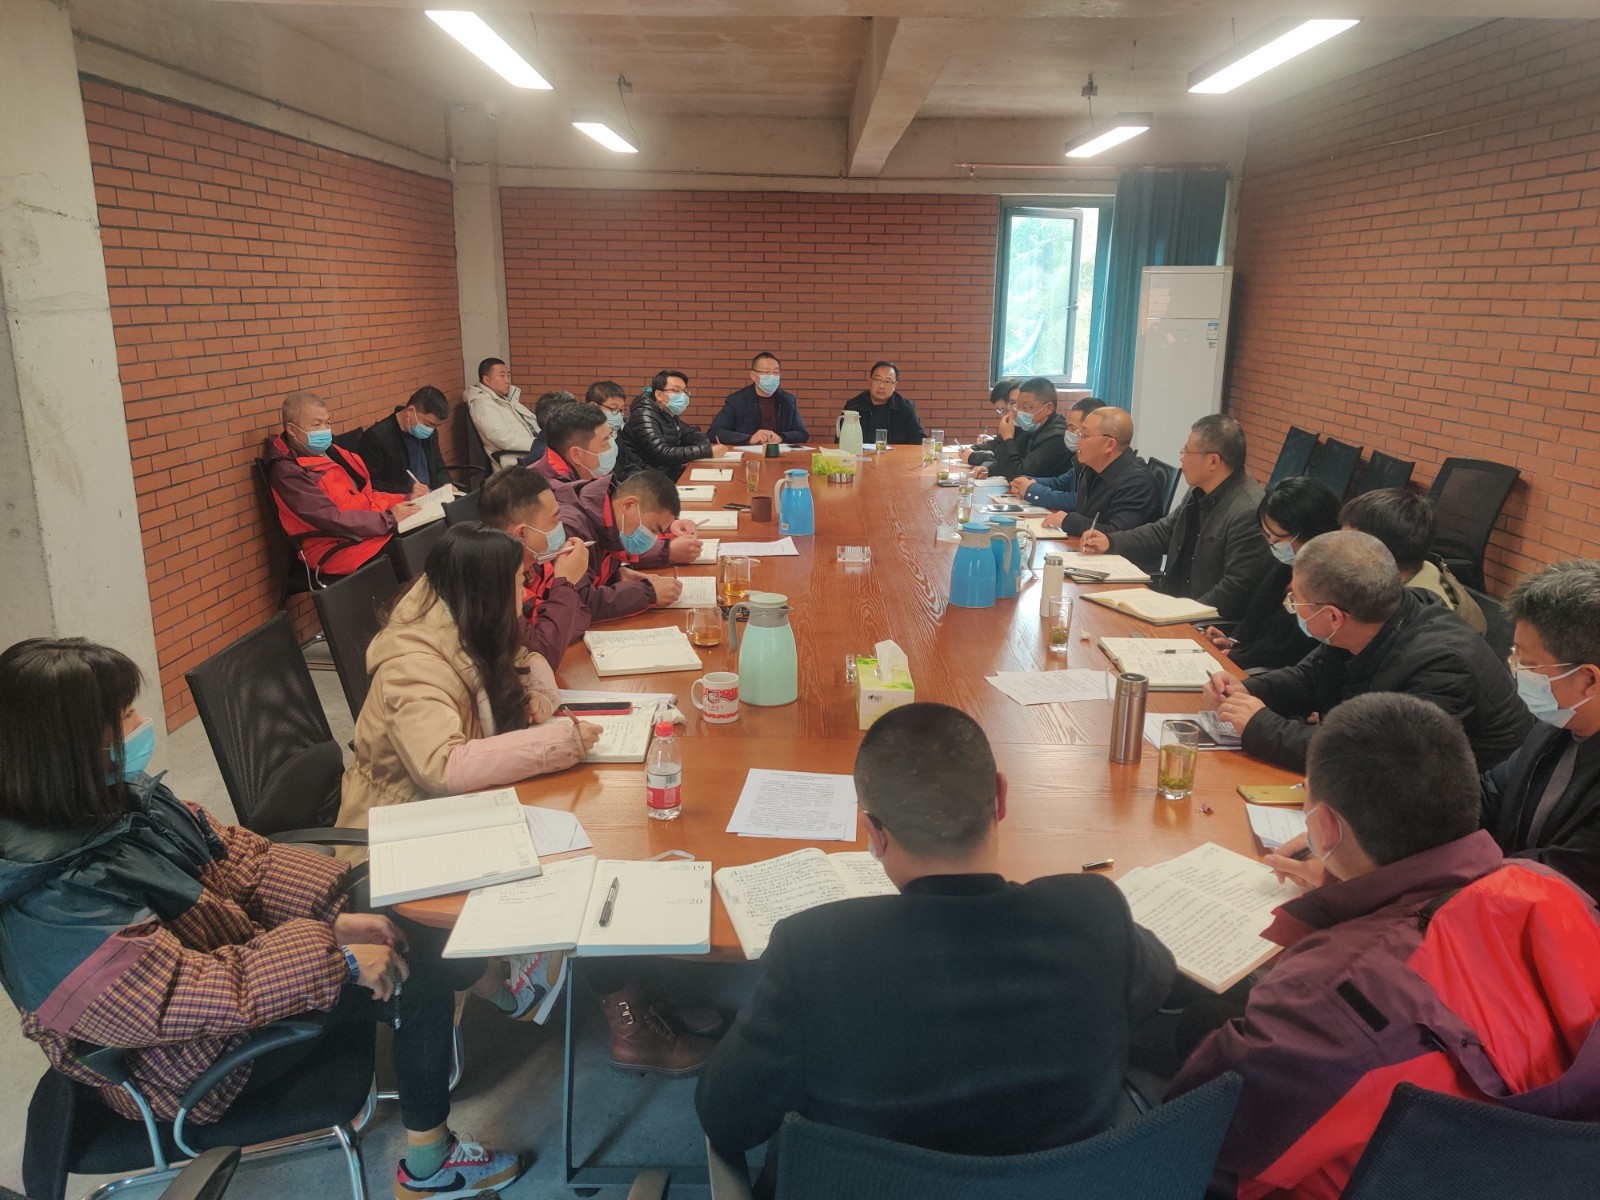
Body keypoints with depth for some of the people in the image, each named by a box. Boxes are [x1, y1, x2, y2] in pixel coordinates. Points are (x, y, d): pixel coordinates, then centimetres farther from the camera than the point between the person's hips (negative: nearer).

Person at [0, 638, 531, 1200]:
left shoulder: (117, 796, -8)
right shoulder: (53, 906, -32)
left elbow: (235, 856, 0)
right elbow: (197, 996, -32)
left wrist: (333, 918, -10)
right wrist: (335, 956, -27)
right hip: (203, 1066, -8)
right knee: (412, 973, -13)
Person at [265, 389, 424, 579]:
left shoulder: (329, 452, 14)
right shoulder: (288, 472, -13)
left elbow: (364, 496, 19)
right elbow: (331, 520, -20)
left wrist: (405, 498, 2)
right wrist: (390, 519, -20)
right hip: (338, 549, -9)